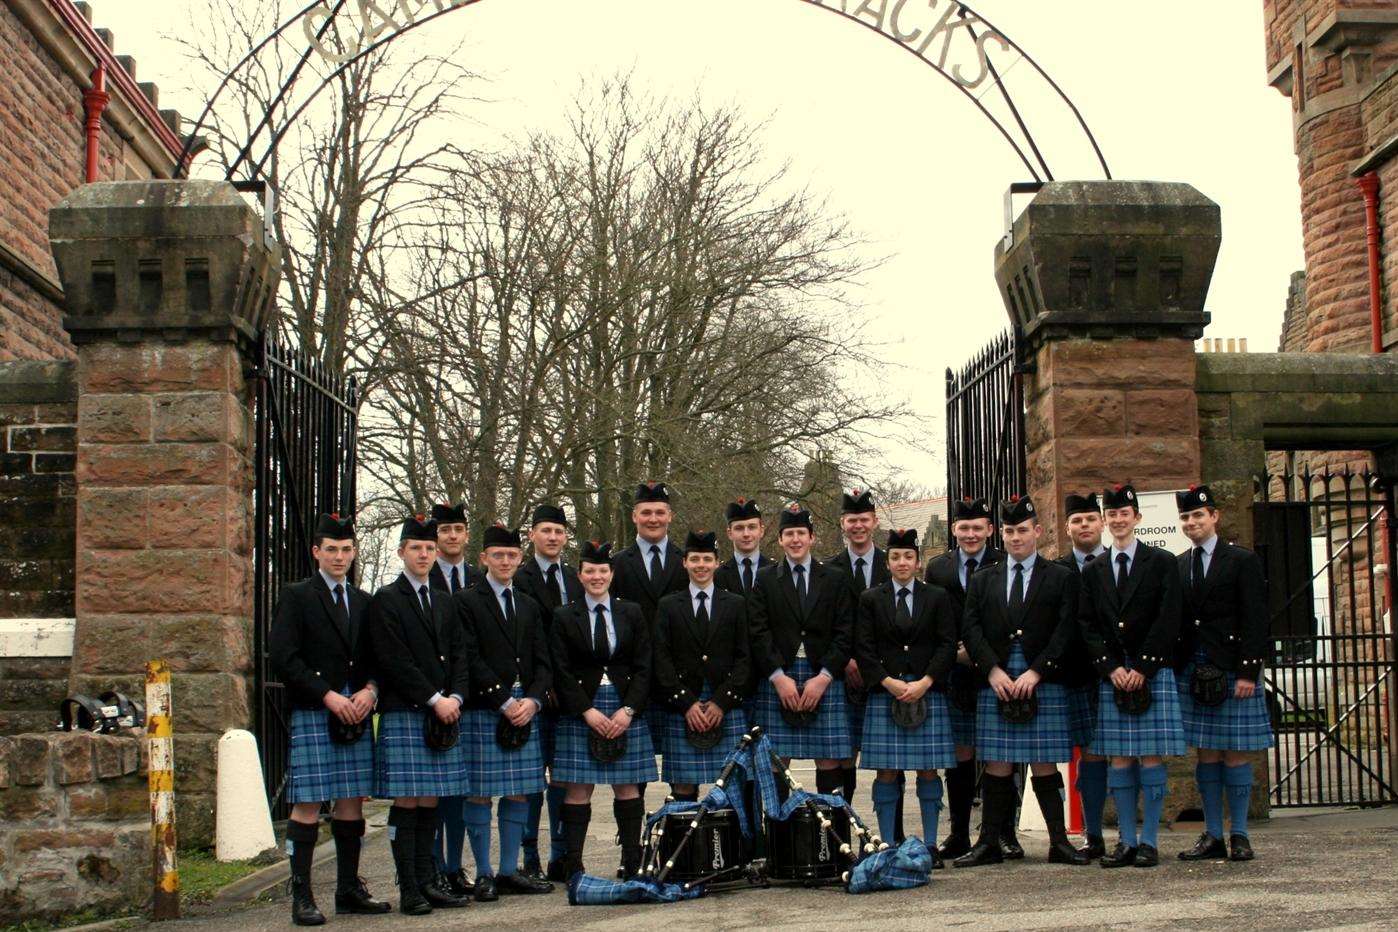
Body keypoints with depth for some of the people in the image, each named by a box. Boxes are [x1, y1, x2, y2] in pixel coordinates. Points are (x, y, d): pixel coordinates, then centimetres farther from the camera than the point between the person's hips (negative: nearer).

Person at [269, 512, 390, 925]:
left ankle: (349, 890, 15)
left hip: (357, 715, 5)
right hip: (312, 716, -5)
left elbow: (377, 658, 19)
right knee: (308, 805, -6)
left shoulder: (363, 601, 17)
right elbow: (282, 656, -9)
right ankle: (301, 896, -4)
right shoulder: (296, 596, 0)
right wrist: (328, 696, -13)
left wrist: (369, 691, -2)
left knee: (351, 802, 7)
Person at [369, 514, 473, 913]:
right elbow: (395, 661, -10)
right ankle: (409, 889, -2)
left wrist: (455, 697, -2)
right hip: (404, 714, -6)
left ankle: (427, 881, 11)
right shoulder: (385, 600, -2)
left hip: (444, 713, 6)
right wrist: (434, 700, -13)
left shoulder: (444, 602, 19)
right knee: (407, 801, -5)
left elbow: (459, 655, 15)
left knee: (430, 801, 7)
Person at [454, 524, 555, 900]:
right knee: (479, 793, -2)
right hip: (482, 710, -5)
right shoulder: (466, 602, 0)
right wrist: (504, 702, -13)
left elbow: (542, 661, 13)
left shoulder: (530, 607, 18)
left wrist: (532, 700, -5)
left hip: (525, 710, 5)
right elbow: (471, 659, -9)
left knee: (520, 792, 6)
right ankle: (484, 875, 4)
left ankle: (509, 871, 14)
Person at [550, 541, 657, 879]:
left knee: (627, 786, 3)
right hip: (580, 712, -2)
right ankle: (572, 864, 0)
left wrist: (628, 710, -8)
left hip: (626, 710, 2)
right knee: (579, 788, -3)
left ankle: (632, 862, 7)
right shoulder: (564, 617, 4)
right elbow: (562, 673, -1)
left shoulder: (631, 613, 8)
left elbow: (643, 667, 5)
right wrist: (588, 711, -11)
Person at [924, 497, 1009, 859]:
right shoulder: (937, 568, 11)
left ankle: (1004, 835, 8)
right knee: (960, 755, 5)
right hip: (954, 676, 2)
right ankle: (959, 835, 12)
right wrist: (952, 653, -2)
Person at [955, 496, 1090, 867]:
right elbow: (971, 629, 5)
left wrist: (1036, 672, -12)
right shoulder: (983, 580, 14)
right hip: (996, 683, 2)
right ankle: (989, 843, 6)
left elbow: (1065, 630, -3)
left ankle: (1059, 842, 5)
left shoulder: (1062, 578, 6)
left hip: (1043, 682, -2)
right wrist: (993, 670, -8)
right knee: (997, 765, 2)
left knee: (1044, 765, -1)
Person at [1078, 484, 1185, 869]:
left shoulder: (1162, 563, 4)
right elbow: (1087, 625, 9)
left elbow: (1168, 621, -4)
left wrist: (1143, 668, -10)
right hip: (1112, 675, 3)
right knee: (1119, 760, 2)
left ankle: (1149, 841, 2)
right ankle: (1127, 841, 6)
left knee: (1151, 758, -3)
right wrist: (1112, 668, -5)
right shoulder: (1093, 571, 13)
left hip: (1153, 673, -3)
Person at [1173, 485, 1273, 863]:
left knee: (1235, 753, -1)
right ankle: (1212, 836, 11)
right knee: (1206, 754, 6)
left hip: (1233, 671, -4)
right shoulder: (1176, 567, 12)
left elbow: (1255, 620, -6)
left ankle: (1239, 836, 6)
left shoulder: (1243, 561, 0)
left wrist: (1248, 672, -13)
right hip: (1192, 672, 4)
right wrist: (1173, 669, 4)